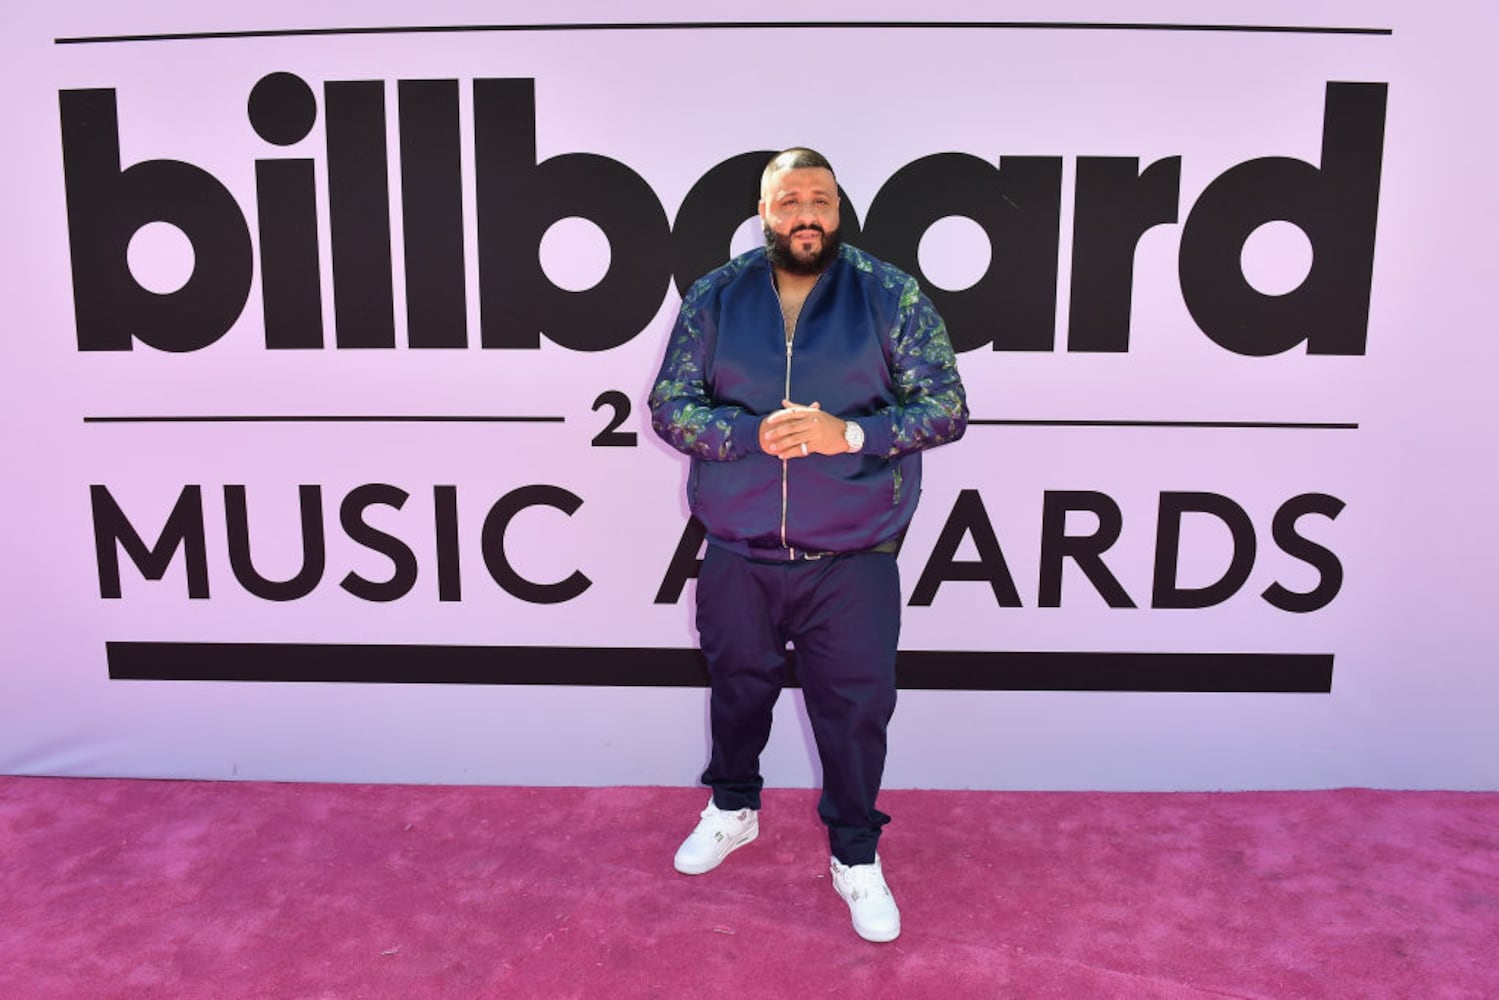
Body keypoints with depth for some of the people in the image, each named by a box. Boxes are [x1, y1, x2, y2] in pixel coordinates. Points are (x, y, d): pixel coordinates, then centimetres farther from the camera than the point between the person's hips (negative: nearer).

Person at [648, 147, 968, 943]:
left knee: (856, 711, 8)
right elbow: (669, 406, -1)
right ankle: (733, 810, 48)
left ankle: (856, 857, 31)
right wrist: (753, 435, -19)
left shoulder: (893, 298, -4)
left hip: (853, 562, -1)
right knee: (737, 691, 20)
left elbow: (947, 407, -6)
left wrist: (848, 433, -22)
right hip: (737, 558, 2)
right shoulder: (714, 299, 1)